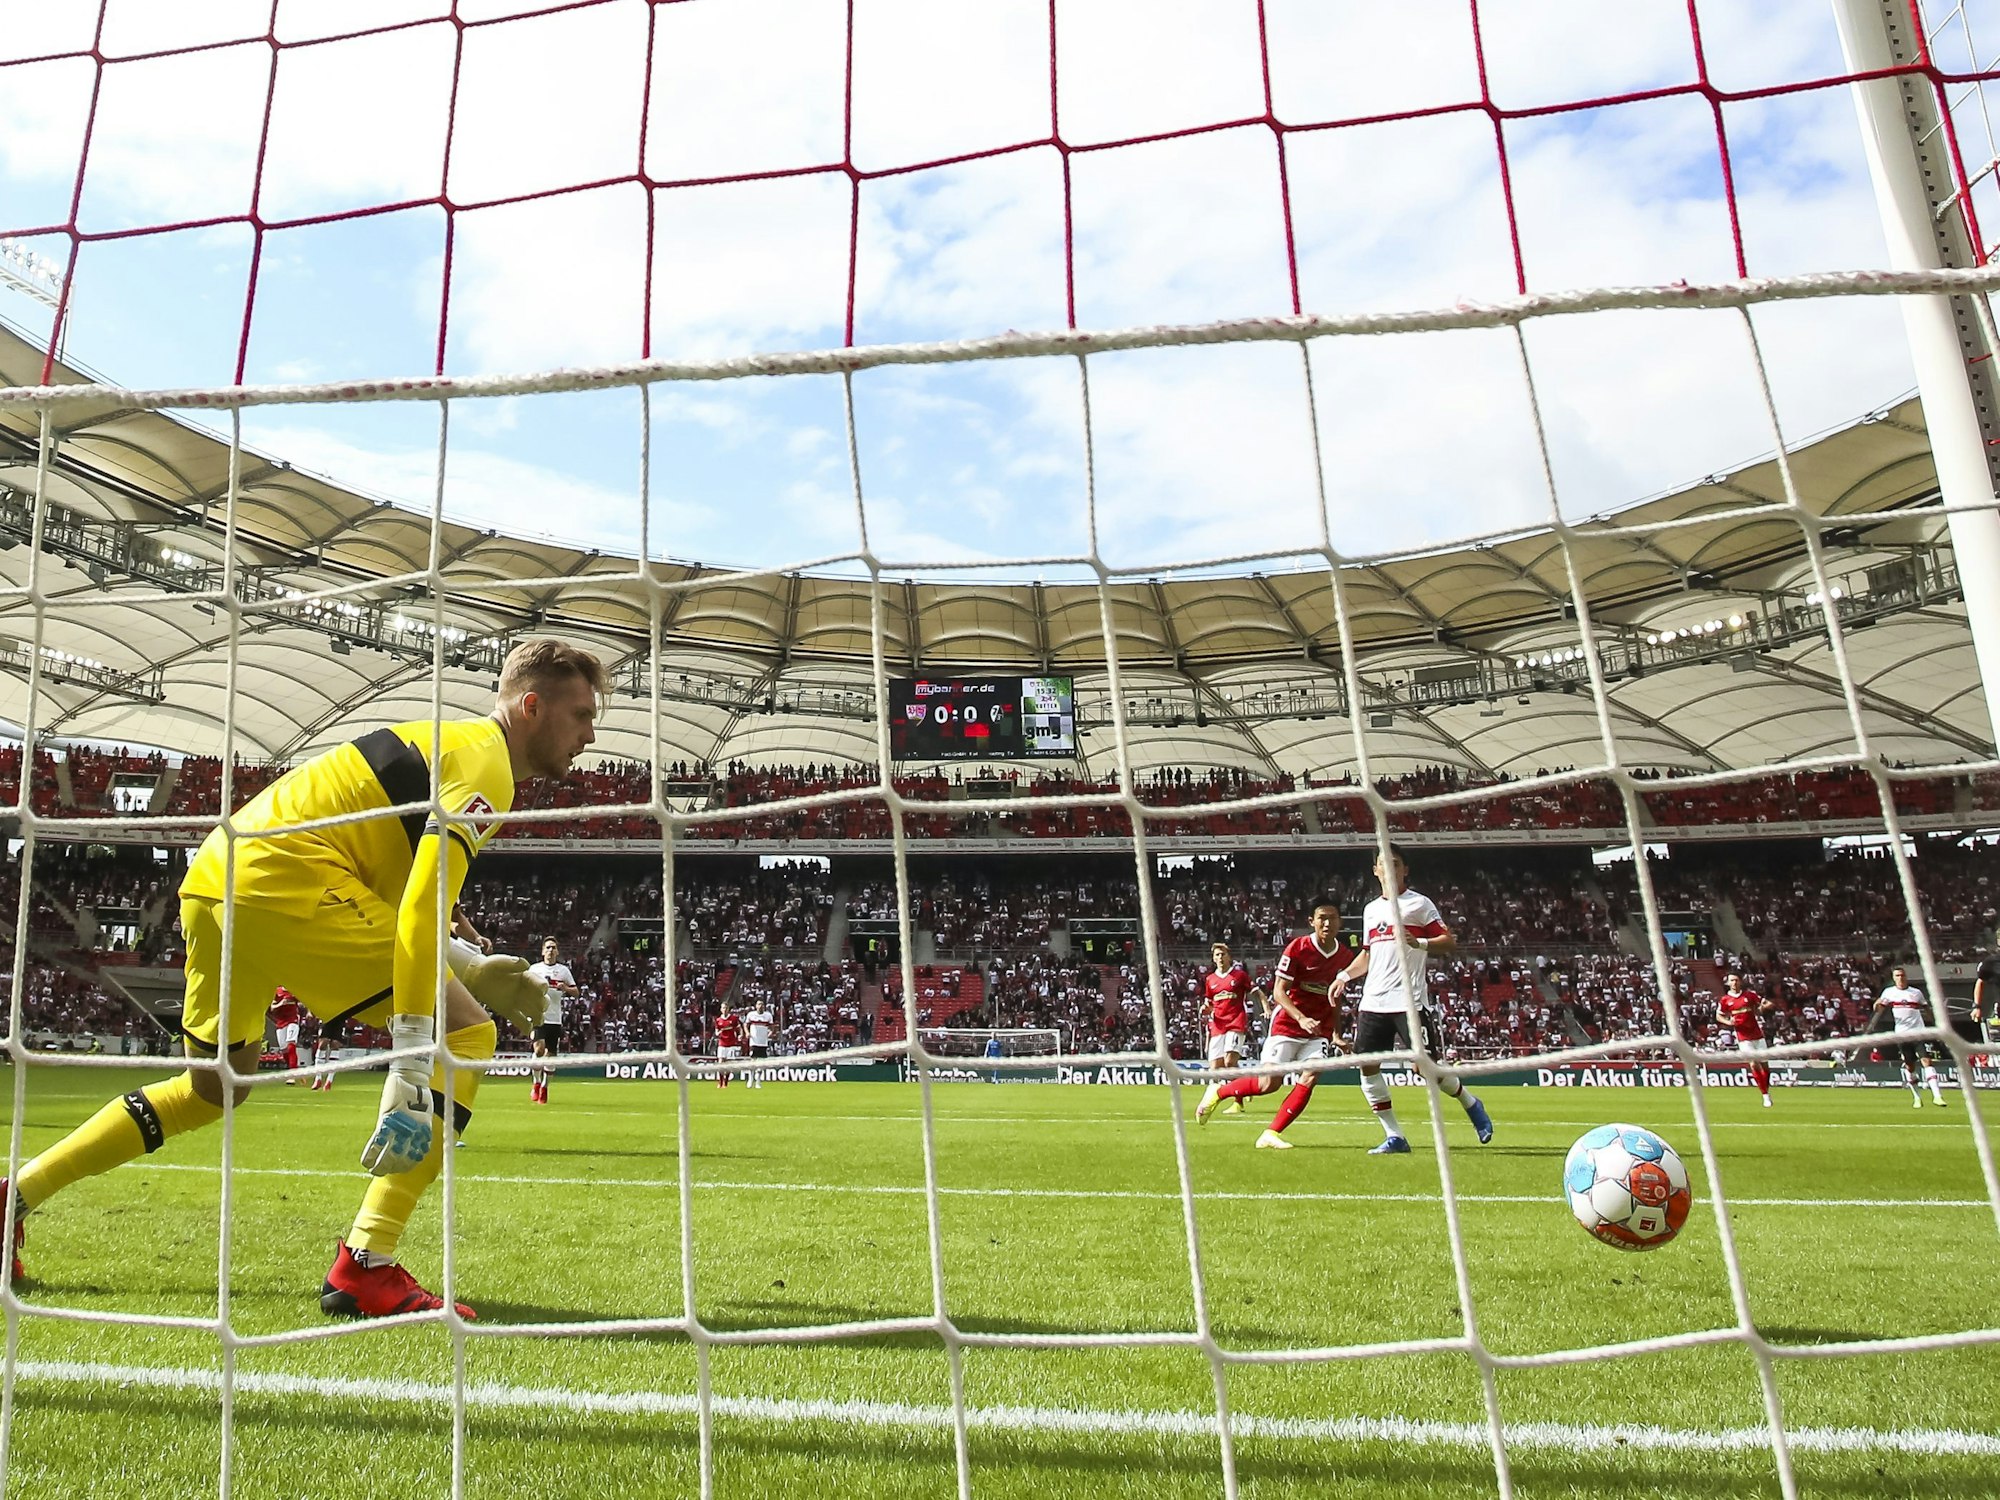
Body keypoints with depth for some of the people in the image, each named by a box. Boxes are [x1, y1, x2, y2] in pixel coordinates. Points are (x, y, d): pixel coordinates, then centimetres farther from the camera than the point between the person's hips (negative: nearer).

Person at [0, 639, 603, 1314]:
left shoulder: (446, 742, 22)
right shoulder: (487, 764, -8)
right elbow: (421, 906, -22)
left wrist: (467, 969, 17)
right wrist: (412, 1066, -24)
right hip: (283, 881, -10)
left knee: (212, 1088, 28)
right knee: (465, 1033, -10)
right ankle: (365, 1267, -11)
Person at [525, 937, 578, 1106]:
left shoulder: (564, 970, 8)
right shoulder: (534, 968, 6)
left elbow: (576, 991, 10)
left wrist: (565, 988, -10)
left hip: (555, 1018, 2)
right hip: (538, 1016, -2)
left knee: (550, 1054, 3)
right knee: (539, 1048, -20)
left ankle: (544, 1088, 20)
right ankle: (536, 1083, -1)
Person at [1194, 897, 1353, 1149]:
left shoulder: (1345, 956, 2)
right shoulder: (1297, 948, -14)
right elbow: (1278, 992, -15)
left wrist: (1336, 1034, 10)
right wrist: (1301, 1018, -29)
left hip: (1319, 1030, 4)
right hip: (1286, 1024, -4)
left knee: (1310, 1077, -15)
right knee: (1269, 1083, -7)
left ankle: (1271, 1135, -8)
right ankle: (1218, 1092, 18)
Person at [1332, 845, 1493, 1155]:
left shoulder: (1419, 904, 0)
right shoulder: (1371, 909, 18)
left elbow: (1450, 942, -5)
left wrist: (1419, 943, -22)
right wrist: (1344, 975, 13)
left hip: (1410, 1001, -6)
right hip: (1373, 1001, 6)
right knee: (1367, 1066, -2)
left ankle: (1471, 1103, 24)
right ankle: (1394, 1137, 8)